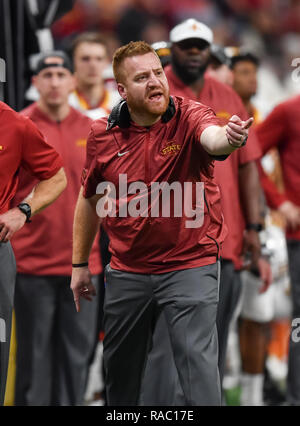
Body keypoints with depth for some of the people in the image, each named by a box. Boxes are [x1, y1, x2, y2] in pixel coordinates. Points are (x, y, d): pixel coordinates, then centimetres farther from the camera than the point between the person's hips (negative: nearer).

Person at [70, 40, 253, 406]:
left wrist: (229, 137, -63)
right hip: (127, 272, 4)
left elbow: (211, 138, -38)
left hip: (189, 266, -4)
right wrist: (79, 264, 15)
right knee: (119, 364, 17)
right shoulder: (103, 135, -3)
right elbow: (89, 199, 12)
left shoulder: (188, 117, -13)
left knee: (198, 361, -13)